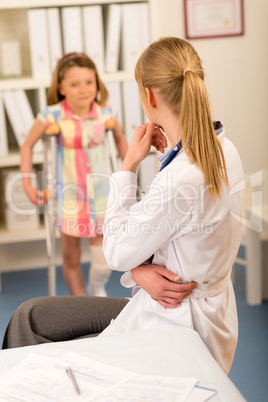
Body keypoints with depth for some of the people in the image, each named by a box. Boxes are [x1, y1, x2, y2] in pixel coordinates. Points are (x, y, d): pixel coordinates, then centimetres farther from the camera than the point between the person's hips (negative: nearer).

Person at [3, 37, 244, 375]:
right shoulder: (222, 150, -2)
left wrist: (129, 163, -12)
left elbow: (117, 253, -15)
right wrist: (140, 269, -13)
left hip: (176, 328, -9)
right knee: (31, 315, 13)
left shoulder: (179, 180, -31)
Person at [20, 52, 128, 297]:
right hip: (69, 195, -1)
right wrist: (27, 183, -3)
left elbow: (120, 140, 12)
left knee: (104, 257, 0)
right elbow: (28, 145, 0)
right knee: (71, 257, 11)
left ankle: (97, 289, 33)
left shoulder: (106, 114, -8)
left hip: (101, 192, 1)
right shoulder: (52, 116, -14)